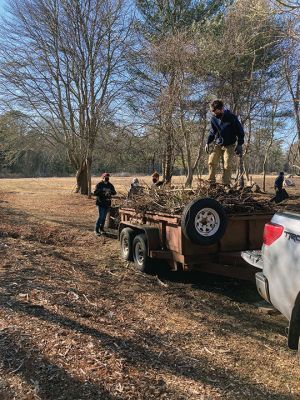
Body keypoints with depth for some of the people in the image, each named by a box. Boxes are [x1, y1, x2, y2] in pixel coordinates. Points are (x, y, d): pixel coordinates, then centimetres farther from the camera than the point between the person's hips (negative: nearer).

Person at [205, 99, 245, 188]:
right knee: (211, 161, -9)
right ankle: (211, 183, -3)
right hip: (217, 144, 4)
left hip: (229, 145, -3)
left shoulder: (232, 118, -15)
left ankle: (226, 185, -1)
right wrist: (208, 143, 2)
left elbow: (240, 131, -8)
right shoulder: (213, 119, -3)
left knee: (227, 165, -9)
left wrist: (239, 144, -13)